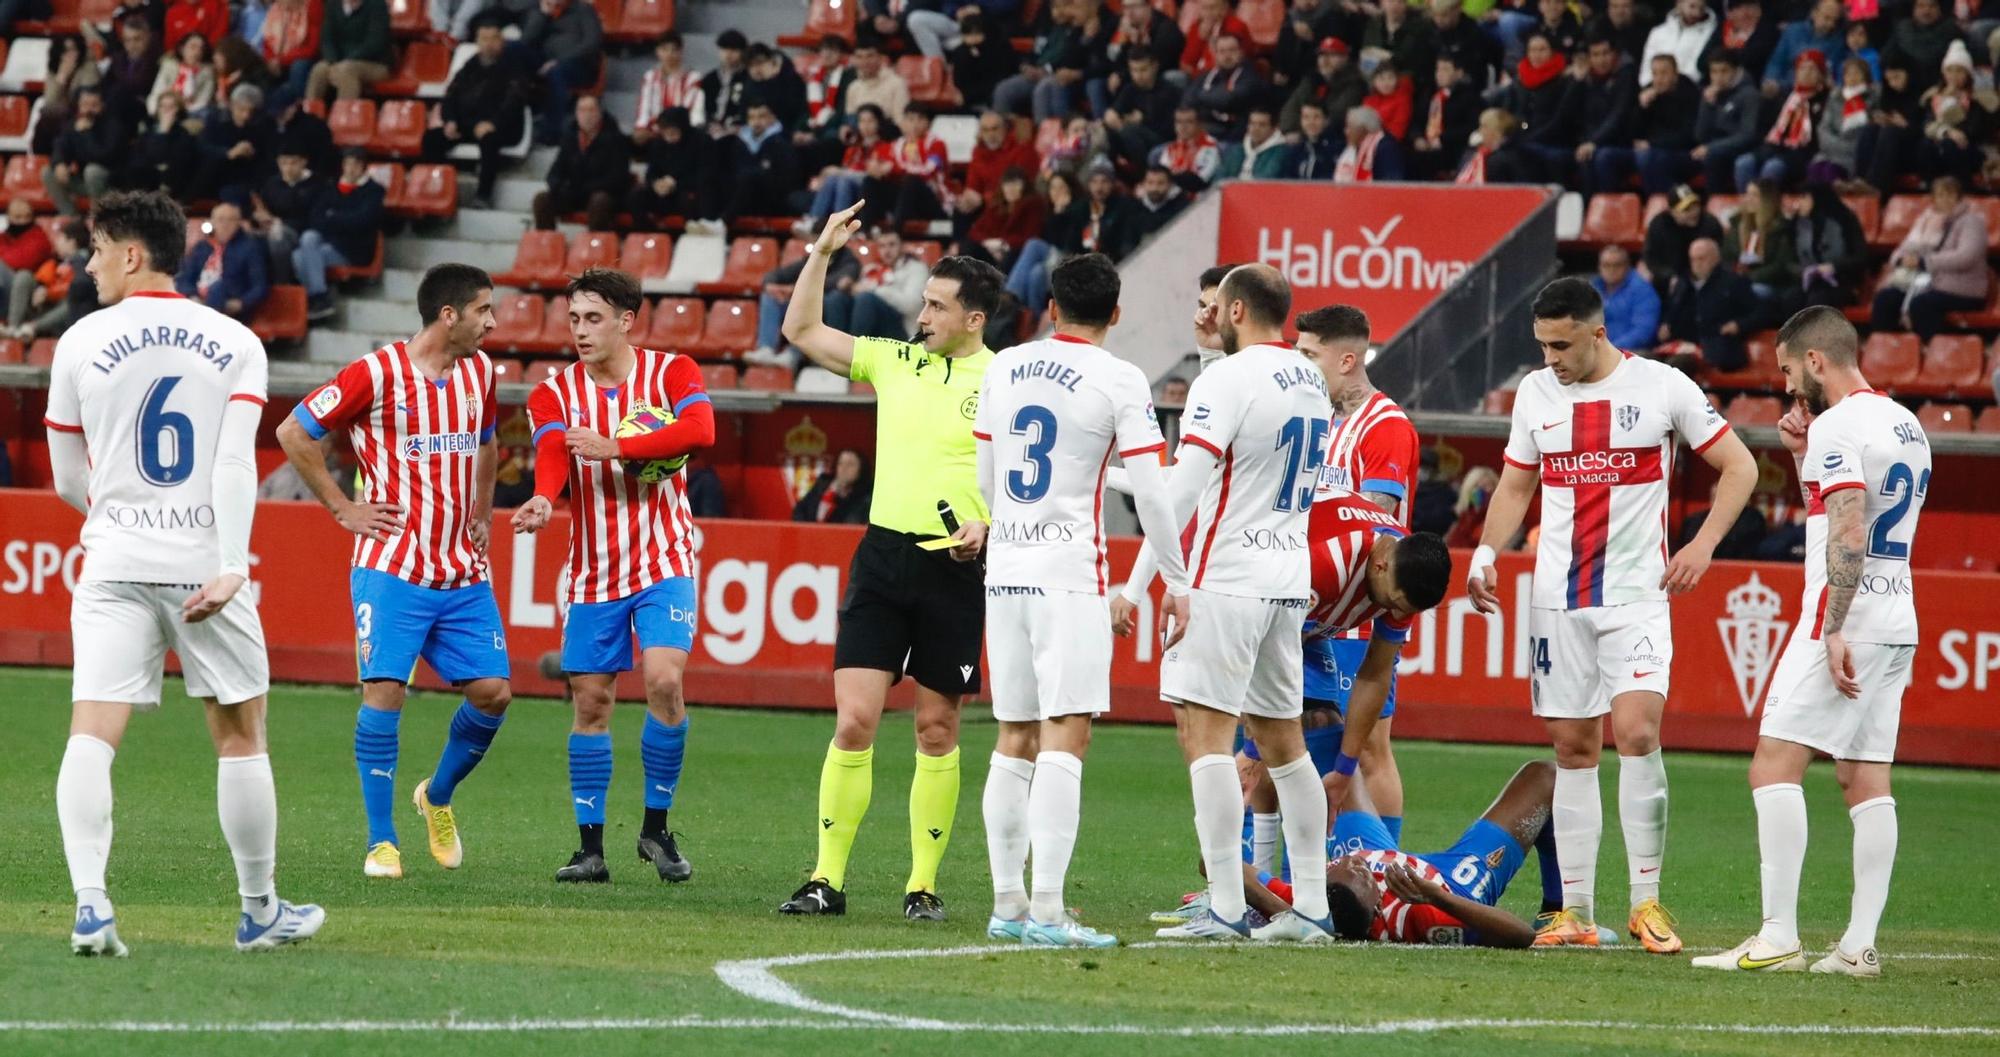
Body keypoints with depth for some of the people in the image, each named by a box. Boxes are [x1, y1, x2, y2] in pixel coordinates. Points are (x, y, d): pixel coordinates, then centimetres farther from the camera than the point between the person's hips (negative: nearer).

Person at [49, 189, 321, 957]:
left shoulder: (82, 342, 3)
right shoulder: (235, 343, 3)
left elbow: (68, 481, 11)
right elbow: (235, 463, -10)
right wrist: (232, 567, -15)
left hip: (115, 564, 0)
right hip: (204, 558, 0)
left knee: (91, 734, -5)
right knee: (240, 735, 13)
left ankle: (89, 900, -24)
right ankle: (260, 909, 20)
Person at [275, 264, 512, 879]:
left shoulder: (480, 372, 10)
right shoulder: (378, 374, -9)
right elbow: (294, 433, -3)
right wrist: (343, 509, -3)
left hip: (463, 571, 6)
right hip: (392, 568, -6)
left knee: (492, 691, -2)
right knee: (385, 691, -11)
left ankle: (439, 797, 24)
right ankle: (381, 842, -4)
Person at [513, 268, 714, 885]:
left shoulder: (670, 372, -3)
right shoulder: (554, 393, 2)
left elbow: (700, 429, -22)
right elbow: (552, 452, -18)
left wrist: (615, 447, -29)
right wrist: (543, 499, -41)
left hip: (663, 561, -2)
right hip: (593, 572, 2)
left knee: (664, 679, -17)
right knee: (591, 701, 1)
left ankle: (657, 827, -1)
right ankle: (591, 846, 8)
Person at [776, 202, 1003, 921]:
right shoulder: (894, 362, 10)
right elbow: (801, 331, 16)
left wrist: (988, 526, -17)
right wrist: (821, 253, 8)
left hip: (955, 568, -3)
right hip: (884, 557, 3)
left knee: (938, 731, 4)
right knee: (854, 723, -5)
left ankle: (922, 884, 12)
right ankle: (827, 880, -1)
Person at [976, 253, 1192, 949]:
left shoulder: (1004, 368, 9)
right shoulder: (1119, 381, -6)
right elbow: (1151, 492, -9)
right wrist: (1176, 582, 0)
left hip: (1005, 573, 6)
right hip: (1070, 577, -6)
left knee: (1015, 740, 11)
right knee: (1065, 738, -9)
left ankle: (1007, 904, 12)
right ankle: (1046, 910, -17)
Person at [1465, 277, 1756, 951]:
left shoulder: (1663, 387, -4)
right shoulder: (1536, 393, 8)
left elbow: (1739, 467, 3)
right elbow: (1515, 486, 19)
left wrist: (1703, 544, -9)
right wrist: (1486, 553, 2)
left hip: (1637, 596, -4)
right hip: (1558, 597, 4)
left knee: (1636, 732, -18)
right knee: (1572, 749, 4)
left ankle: (1646, 902, -9)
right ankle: (1576, 913, 8)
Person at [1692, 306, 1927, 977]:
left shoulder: (1837, 426, -11)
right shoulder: (1907, 426, 17)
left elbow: (1848, 535, -21)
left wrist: (1834, 632, -23)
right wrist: (1805, 457, 16)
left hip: (1848, 618, -9)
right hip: (1900, 623, 9)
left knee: (1774, 768, -9)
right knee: (1865, 779, 8)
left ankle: (1778, 939, -15)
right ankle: (1860, 945, 3)